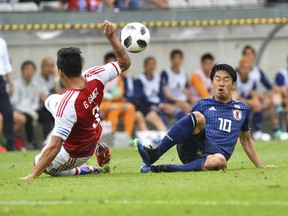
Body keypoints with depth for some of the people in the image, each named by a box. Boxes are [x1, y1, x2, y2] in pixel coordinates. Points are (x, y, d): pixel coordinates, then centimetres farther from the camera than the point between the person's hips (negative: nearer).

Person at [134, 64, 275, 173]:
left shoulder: (242, 109, 23)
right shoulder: (203, 104, 18)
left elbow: (246, 140, 33)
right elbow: (189, 128, 21)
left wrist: (260, 166, 32)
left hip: (216, 154, 0)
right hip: (192, 149, 0)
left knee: (219, 161, -41)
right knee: (197, 116, -32)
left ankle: (160, 169, -38)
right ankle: (153, 154, -37)